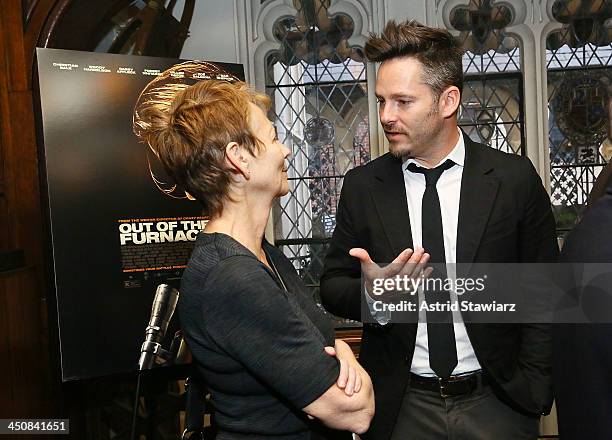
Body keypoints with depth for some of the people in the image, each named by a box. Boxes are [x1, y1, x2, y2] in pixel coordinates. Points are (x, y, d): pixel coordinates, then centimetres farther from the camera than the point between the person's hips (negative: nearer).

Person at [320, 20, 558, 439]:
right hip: (401, 405, 1)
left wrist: (533, 389, -6)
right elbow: (333, 286, 0)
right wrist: (372, 294, -20)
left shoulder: (515, 178, -7)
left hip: (496, 403, -1)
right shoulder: (362, 186, -4)